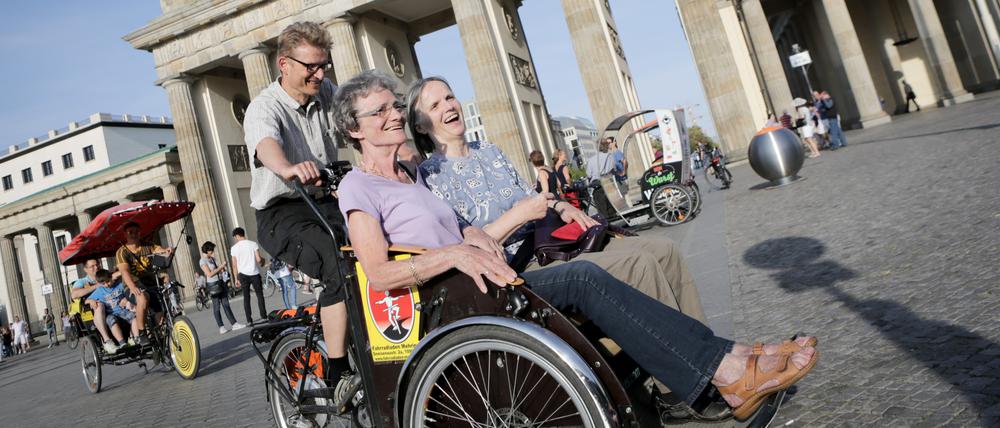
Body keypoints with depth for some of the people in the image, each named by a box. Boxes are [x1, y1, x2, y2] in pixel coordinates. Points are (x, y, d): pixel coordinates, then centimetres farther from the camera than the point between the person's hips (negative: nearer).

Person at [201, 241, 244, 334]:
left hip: (220, 283, 8)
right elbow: (210, 274, -18)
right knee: (216, 306, 0)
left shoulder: (212, 258, 13)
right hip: (213, 285, -8)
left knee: (226, 304, 6)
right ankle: (221, 327, 5)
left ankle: (234, 324, 6)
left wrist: (221, 268, 4)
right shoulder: (202, 261, -10)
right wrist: (220, 267, -14)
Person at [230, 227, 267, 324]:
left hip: (243, 274, 1)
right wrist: (263, 260, 13)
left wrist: (237, 278, 8)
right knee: (259, 295, 10)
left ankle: (249, 320, 6)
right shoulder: (253, 244, -5)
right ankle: (264, 316, 7)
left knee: (246, 297, 8)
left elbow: (234, 265, 1)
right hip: (254, 273, -1)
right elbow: (258, 259, -11)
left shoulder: (234, 248, -1)